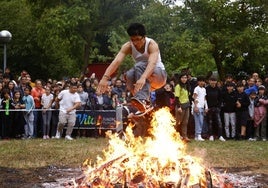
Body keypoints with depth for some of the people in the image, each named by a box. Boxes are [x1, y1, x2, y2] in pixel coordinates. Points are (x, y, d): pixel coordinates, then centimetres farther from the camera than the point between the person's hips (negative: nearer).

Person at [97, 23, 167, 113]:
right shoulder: (128, 46, -13)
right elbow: (116, 61, -28)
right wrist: (105, 77, -45)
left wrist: (143, 78, -61)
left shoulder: (152, 44, -24)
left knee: (140, 66, -33)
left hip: (159, 75, -4)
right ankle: (144, 104, -17)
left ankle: (142, 99, -47)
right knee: (129, 75, -30)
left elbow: (152, 63, -42)